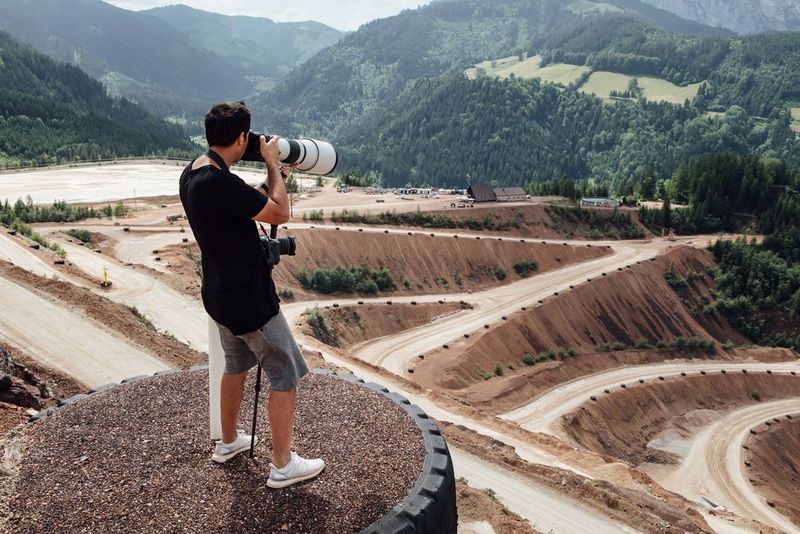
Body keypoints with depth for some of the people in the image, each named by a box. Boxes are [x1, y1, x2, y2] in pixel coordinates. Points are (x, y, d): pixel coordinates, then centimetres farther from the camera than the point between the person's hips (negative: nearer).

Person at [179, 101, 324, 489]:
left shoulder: (191, 175, 4)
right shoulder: (221, 182, -27)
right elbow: (280, 214, -18)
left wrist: (273, 178, 10)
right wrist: (272, 164, -8)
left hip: (220, 295, 10)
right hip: (249, 300, -10)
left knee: (236, 365, 26)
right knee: (286, 375, 4)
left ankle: (228, 442, 41)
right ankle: (283, 465, 14)